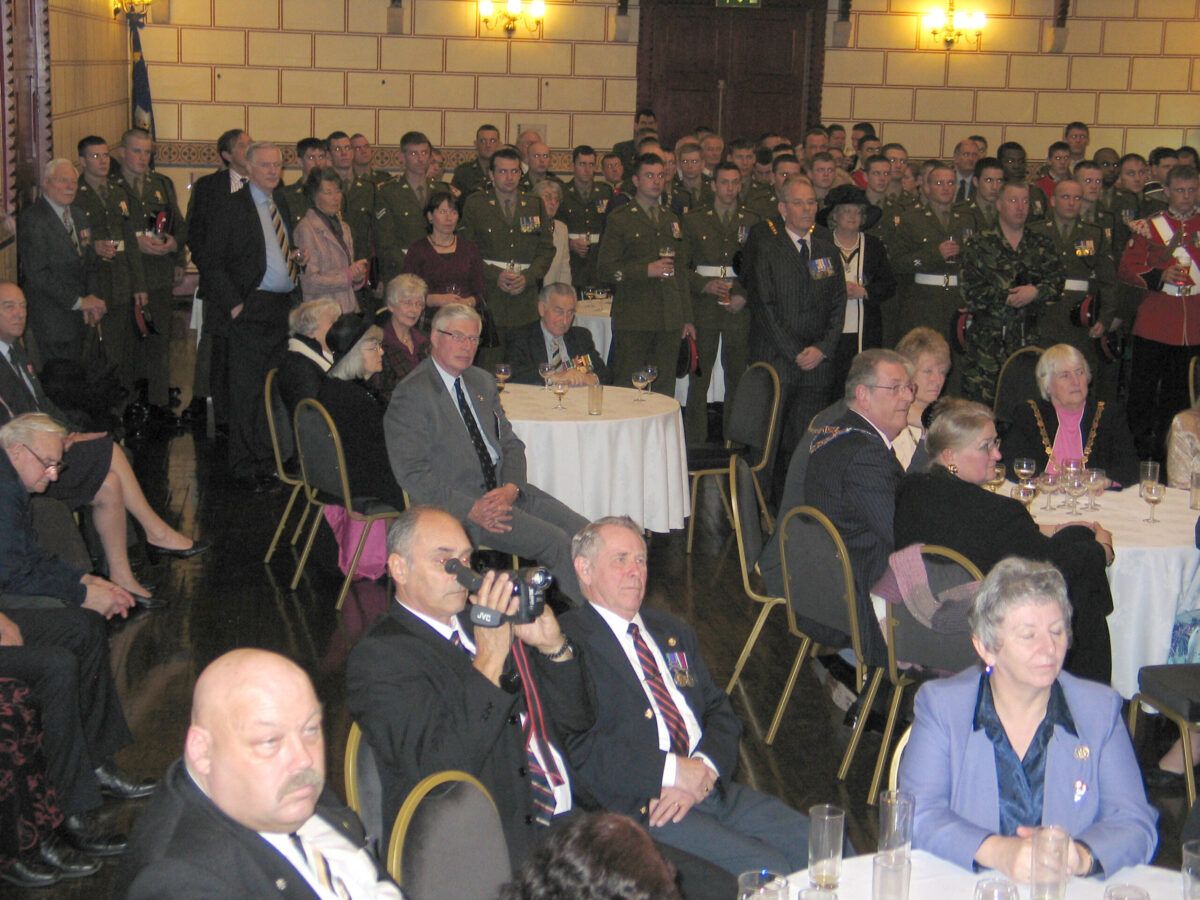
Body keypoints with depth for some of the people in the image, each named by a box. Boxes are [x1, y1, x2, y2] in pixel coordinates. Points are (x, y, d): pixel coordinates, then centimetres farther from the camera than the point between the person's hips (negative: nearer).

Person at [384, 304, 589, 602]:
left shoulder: (482, 382, 17)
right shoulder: (412, 394, -8)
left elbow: (510, 443, 16)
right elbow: (412, 473, -14)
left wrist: (512, 487, -7)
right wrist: (470, 509, -21)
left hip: (505, 490, 8)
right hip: (460, 503, -7)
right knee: (557, 542, -22)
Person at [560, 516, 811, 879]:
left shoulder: (674, 632, 23)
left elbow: (720, 711, 17)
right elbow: (578, 747, -13)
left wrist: (705, 769, -5)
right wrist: (671, 772, -17)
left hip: (716, 790, 7)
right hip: (639, 808, -7)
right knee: (767, 872, -24)